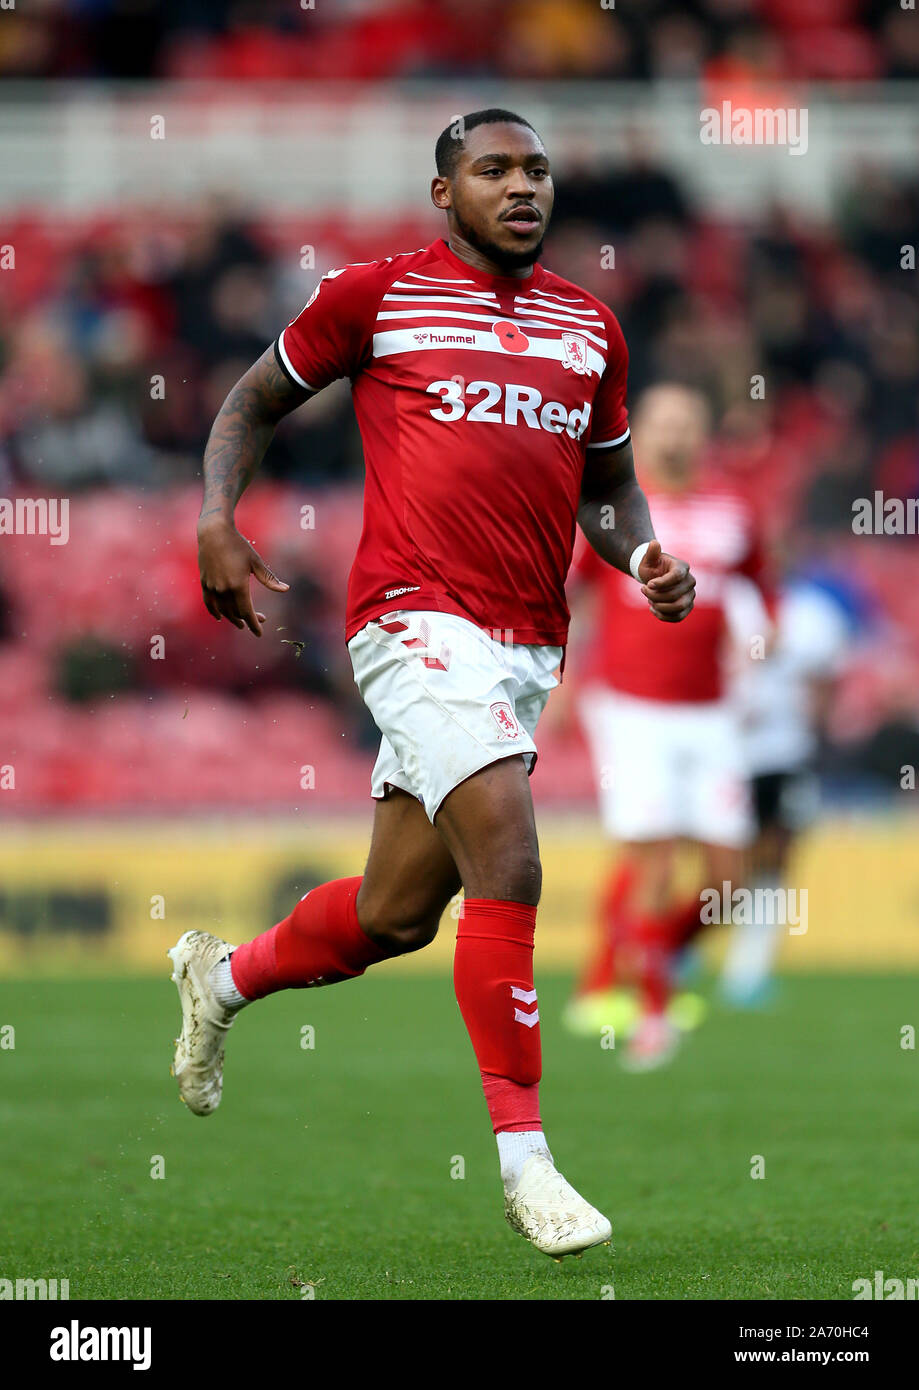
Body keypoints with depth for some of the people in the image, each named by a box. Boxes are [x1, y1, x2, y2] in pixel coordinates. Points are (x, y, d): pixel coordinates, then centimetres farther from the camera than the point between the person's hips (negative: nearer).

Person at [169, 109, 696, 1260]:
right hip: (419, 616, -6)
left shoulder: (590, 326, 17)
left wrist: (643, 557, 5)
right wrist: (215, 523, -2)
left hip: (530, 646, 6)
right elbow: (255, 400, 14)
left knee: (397, 913, 11)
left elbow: (609, 484, 27)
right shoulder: (376, 296, 3)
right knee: (508, 861, -21)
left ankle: (223, 978, 41)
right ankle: (524, 1160, -13)